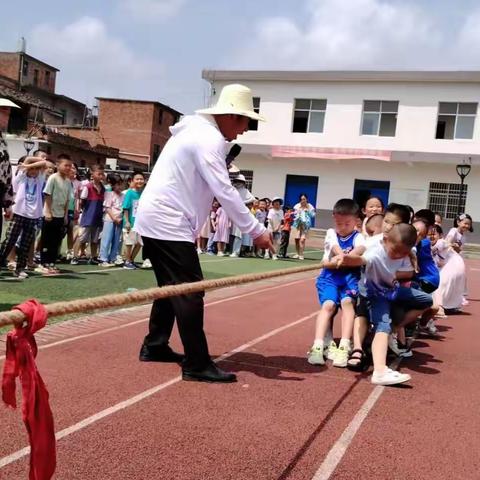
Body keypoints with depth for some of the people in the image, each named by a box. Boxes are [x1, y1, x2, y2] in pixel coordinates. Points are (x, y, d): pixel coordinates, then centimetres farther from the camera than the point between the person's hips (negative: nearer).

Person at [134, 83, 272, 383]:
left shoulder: (199, 131, 17)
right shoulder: (209, 138, -16)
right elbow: (225, 192, -21)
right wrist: (256, 231, -20)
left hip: (155, 219, 11)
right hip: (168, 223, -11)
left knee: (172, 287, 19)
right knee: (190, 291, -10)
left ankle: (154, 346, 29)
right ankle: (197, 365, -6)